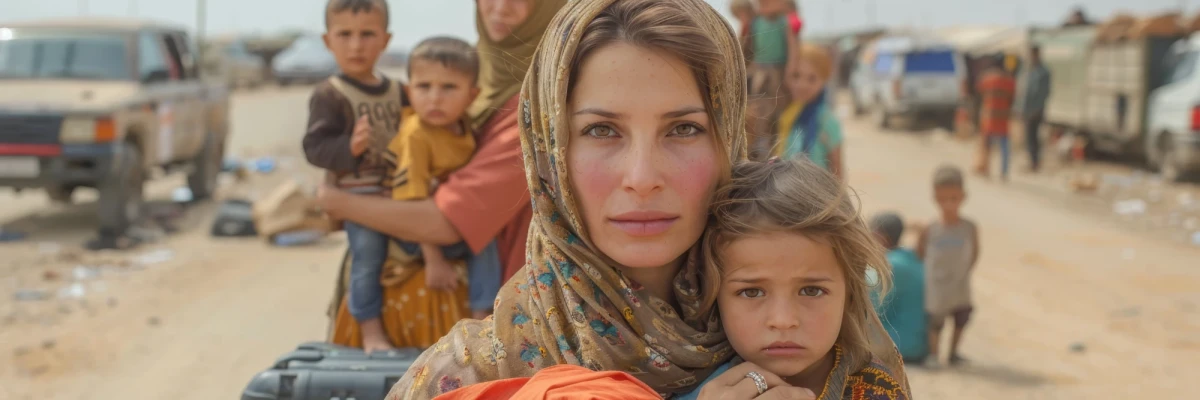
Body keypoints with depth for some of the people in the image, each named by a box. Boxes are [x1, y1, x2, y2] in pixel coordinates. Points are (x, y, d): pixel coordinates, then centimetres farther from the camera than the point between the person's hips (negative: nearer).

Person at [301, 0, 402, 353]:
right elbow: (315, 147, -13)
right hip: (359, 194, -5)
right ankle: (371, 330, 5)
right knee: (368, 258, -9)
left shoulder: (397, 92, 12)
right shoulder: (329, 95, -6)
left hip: (400, 193, 5)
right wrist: (349, 147, -30)